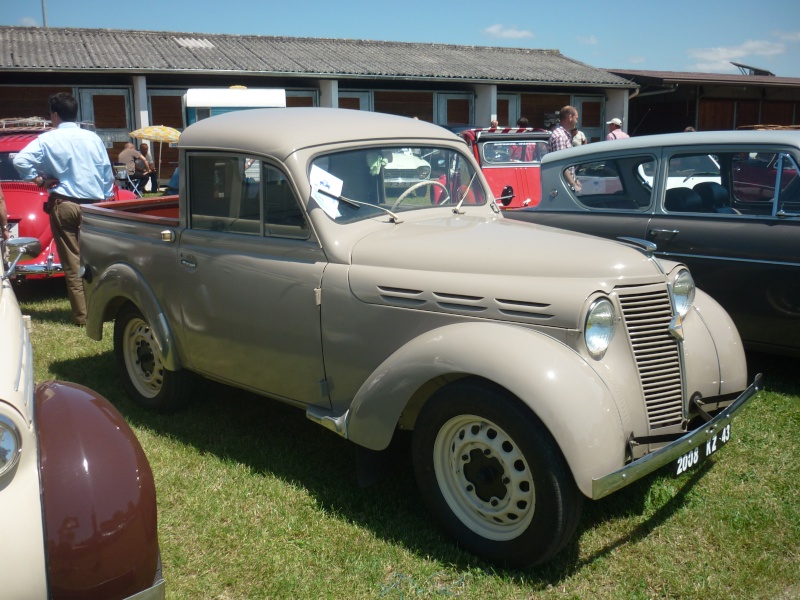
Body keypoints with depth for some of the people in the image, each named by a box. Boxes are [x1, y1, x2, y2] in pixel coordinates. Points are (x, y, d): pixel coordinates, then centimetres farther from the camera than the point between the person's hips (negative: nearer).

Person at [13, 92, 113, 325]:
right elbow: (107, 173, 7)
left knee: (72, 263, 2)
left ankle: (82, 315, 3)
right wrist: (106, 199, 16)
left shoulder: (47, 139, -3)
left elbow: (20, 160, -15)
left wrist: (39, 179, -1)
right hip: (93, 205, 2)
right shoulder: (93, 138, 4)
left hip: (64, 204, -2)